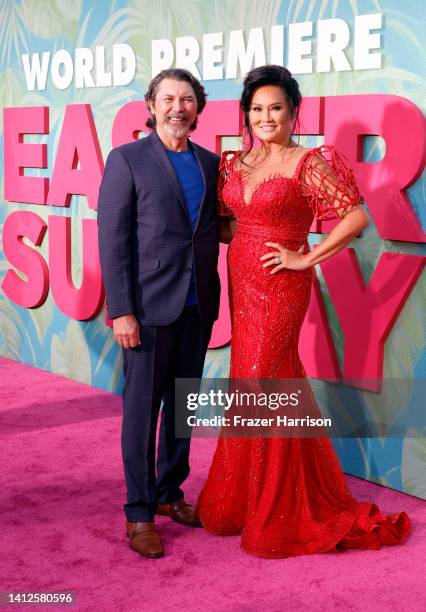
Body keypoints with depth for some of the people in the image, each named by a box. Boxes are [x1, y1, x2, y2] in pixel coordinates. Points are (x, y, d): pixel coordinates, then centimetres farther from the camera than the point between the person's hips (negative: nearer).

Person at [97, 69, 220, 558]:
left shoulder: (209, 162, 10)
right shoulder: (127, 160, -5)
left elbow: (213, 229, 12)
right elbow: (112, 240, -9)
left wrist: (212, 298, 3)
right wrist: (121, 311, -14)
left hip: (197, 306, 5)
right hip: (149, 307, -5)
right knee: (142, 409, 3)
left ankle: (170, 492, 30)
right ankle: (139, 512, 15)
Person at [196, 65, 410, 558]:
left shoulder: (308, 164, -11)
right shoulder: (234, 163, 9)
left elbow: (357, 218, -17)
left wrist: (305, 259, -15)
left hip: (279, 287, -6)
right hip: (242, 281, 6)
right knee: (268, 381, 15)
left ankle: (271, 514, 14)